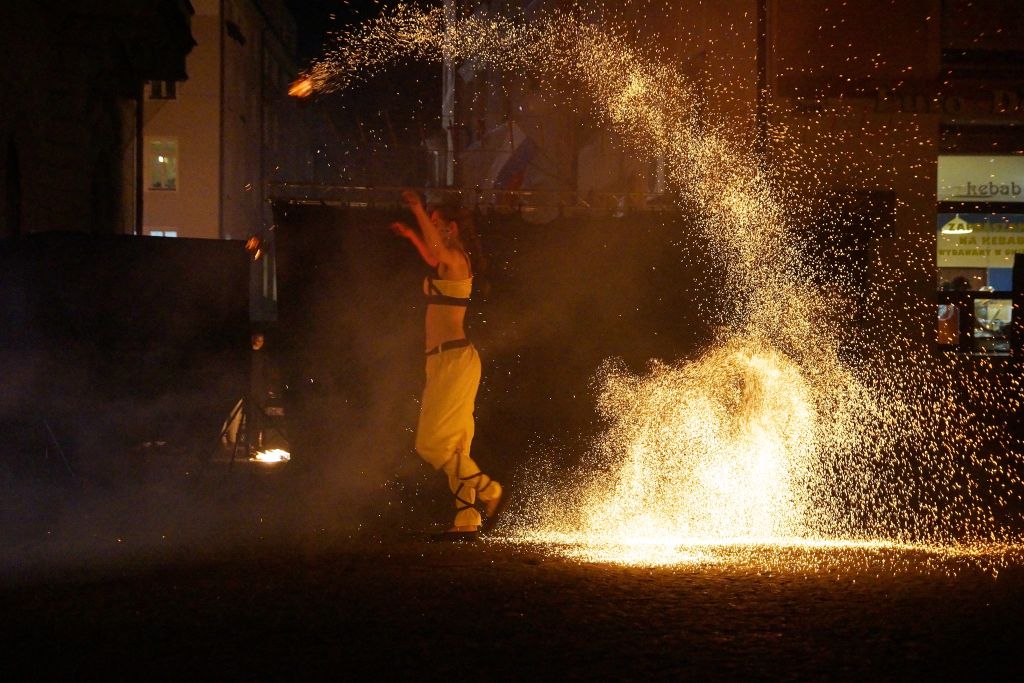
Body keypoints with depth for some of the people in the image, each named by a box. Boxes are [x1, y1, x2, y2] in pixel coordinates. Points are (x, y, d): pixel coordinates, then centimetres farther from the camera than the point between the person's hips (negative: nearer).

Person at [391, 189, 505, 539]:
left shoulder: (456, 259, -11)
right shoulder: (448, 262, 17)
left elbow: (435, 251, -35)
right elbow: (432, 258, 42)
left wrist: (419, 211, -35)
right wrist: (411, 235, 49)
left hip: (453, 358, -10)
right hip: (445, 359, 10)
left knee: (433, 442, -11)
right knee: (452, 445, 8)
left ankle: (488, 491, -8)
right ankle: (467, 520, 8)